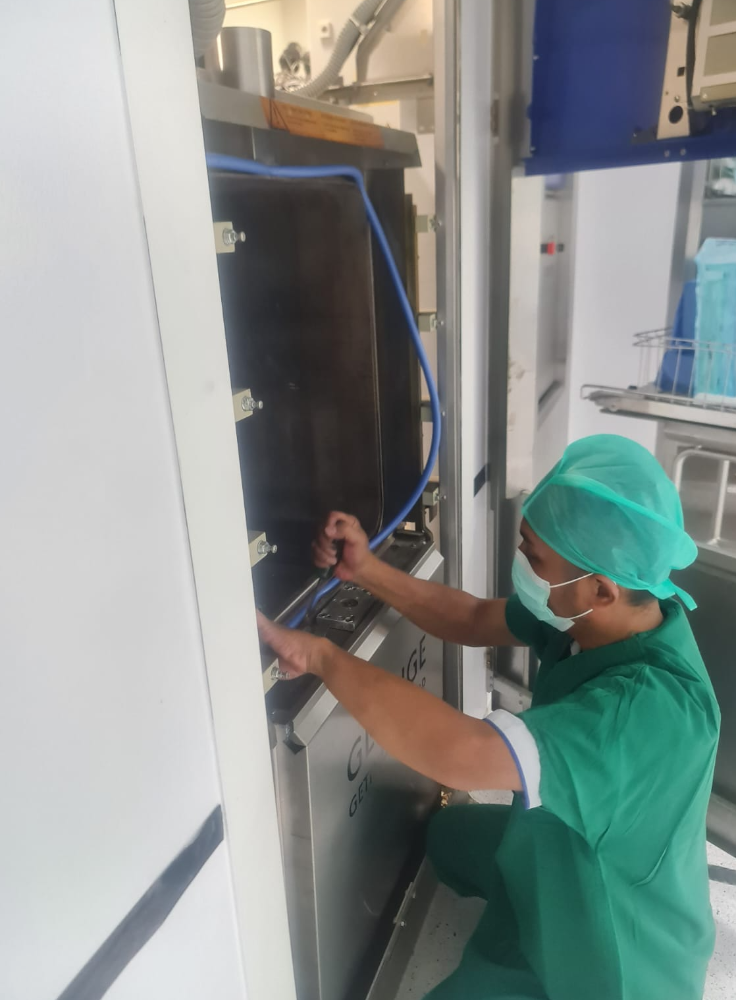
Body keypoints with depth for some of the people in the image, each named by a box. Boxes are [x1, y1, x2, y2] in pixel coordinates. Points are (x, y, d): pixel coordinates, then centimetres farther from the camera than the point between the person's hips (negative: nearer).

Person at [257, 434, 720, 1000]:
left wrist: (322, 656, -42)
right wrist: (367, 571, -16)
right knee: (452, 832, 24)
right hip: (572, 857, 7)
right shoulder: (604, 616, -17)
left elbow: (462, 754, -52)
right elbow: (475, 620, -4)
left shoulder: (653, 706, -43)